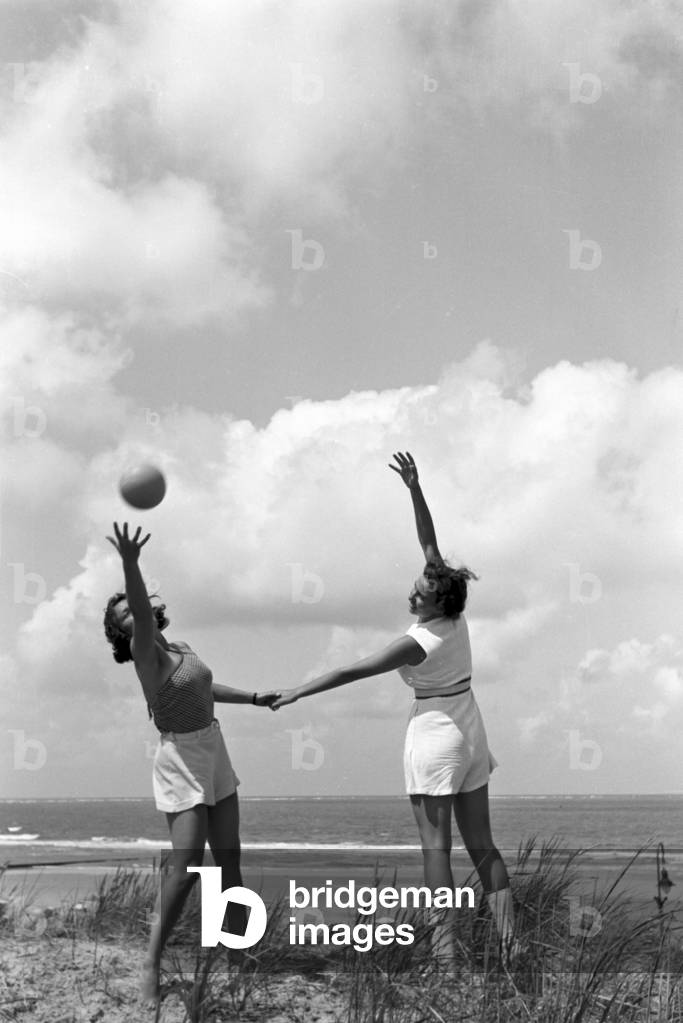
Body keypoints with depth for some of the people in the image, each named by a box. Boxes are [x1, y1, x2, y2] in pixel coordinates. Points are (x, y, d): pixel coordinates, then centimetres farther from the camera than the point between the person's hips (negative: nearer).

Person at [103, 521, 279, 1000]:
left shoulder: (181, 649, 9)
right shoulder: (145, 652, -13)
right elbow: (143, 615, -34)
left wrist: (254, 698, 32)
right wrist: (130, 562, -51)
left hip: (215, 755, 7)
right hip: (180, 760, -7)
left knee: (229, 859, 11)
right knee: (187, 866, -14)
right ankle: (153, 963, -3)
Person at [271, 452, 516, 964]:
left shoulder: (418, 643, -19)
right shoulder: (456, 618, -2)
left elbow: (352, 671, -15)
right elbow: (430, 542, 2)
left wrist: (297, 692, -9)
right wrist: (415, 488, 2)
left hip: (434, 732, -7)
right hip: (470, 729, 7)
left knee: (436, 844, -2)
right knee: (482, 843, 9)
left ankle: (446, 947, -3)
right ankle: (510, 939, 7)